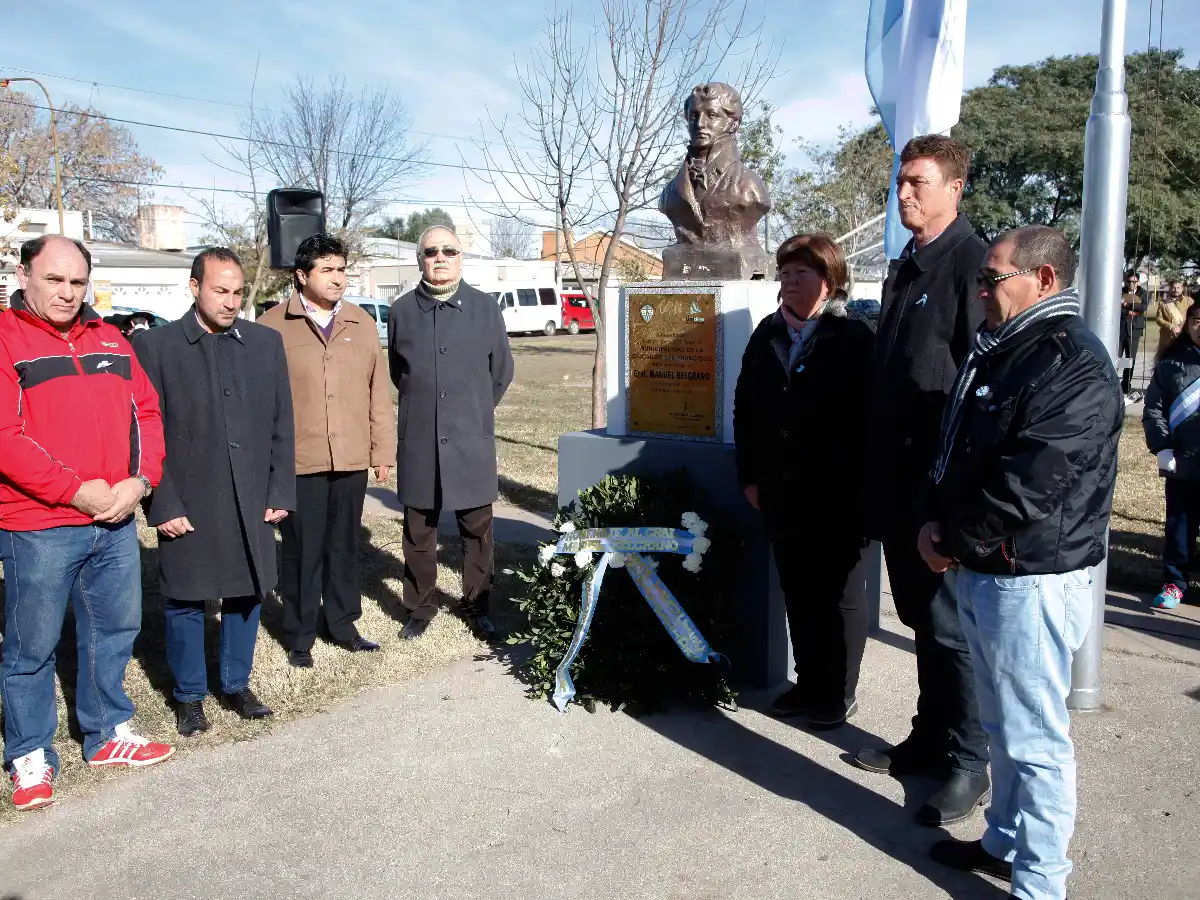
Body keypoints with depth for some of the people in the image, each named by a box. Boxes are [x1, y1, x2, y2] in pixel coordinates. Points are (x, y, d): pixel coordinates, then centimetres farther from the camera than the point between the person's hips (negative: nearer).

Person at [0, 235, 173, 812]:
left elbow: (146, 413, 9)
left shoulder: (110, 341, 12)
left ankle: (108, 734, 33)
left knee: (115, 630, 16)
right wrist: (78, 491, -17)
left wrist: (139, 481, -6)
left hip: (115, 521, 6)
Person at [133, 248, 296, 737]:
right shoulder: (155, 345, -3)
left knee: (246, 595, 11)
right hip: (187, 504, -3)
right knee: (185, 601, 7)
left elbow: (281, 425, 7)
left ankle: (237, 685, 30)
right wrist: (162, 505, -9)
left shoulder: (266, 342, 6)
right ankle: (189, 697, 25)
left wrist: (280, 492, 2)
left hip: (252, 502, 3)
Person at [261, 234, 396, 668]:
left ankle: (343, 623, 28)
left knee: (344, 545, 13)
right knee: (302, 551, 4)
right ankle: (299, 636, 18)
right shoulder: (273, 326, -2)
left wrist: (384, 450, 7)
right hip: (298, 460, -3)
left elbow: (379, 392, 10)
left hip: (352, 459, 3)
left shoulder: (362, 324, 10)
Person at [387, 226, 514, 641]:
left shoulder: (485, 307, 1)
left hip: (472, 440, 0)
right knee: (418, 532, 7)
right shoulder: (402, 311, 2)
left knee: (477, 530, 7)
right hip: (418, 441, 1)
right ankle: (420, 609, 22)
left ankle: (477, 607, 22)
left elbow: (502, 370, 11)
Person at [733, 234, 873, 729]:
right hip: (782, 495, 5)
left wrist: (863, 486, -14)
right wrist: (750, 476, 7)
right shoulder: (767, 334, 8)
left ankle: (840, 693, 22)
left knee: (838, 595, 8)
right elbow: (745, 409, 11)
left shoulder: (855, 339, -8)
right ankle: (809, 682, 29)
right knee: (797, 592, 14)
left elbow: (871, 416, -11)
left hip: (837, 498, -5)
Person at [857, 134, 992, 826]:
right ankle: (930, 739, 31)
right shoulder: (905, 267, 16)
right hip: (898, 476, 9)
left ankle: (968, 763, 15)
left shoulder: (972, 261, -12)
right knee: (921, 615, 17)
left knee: (948, 621, 0)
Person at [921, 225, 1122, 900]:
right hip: (984, 570, 10)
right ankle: (1006, 843, 37)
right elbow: (956, 453, 17)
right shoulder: (1003, 352, 14)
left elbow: (1026, 487, -24)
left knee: (1035, 738, 2)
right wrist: (939, 523, 1)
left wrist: (953, 539, -12)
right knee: (1004, 726, 21)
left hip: (1032, 581, -10)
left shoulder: (1074, 366, -18)